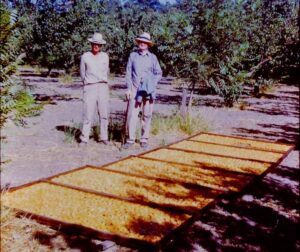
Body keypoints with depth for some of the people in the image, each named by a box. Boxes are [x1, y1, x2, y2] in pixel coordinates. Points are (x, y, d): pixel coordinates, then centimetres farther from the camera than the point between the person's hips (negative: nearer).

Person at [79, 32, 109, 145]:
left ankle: (104, 137, 13)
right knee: (88, 114, -5)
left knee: (104, 114, 3)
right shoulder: (85, 56, 4)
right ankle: (84, 138, 2)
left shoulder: (105, 56, 10)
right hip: (89, 87, -2)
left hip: (103, 87, 2)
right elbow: (82, 73, 13)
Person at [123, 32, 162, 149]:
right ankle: (130, 139, 1)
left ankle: (144, 139, 13)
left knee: (147, 115, 4)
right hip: (135, 89, -1)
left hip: (149, 90, 1)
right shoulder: (133, 55, 9)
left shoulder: (152, 57, 10)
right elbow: (128, 73, 6)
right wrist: (128, 88, -1)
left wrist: (152, 83, -5)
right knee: (132, 114, -7)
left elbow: (159, 73, 11)